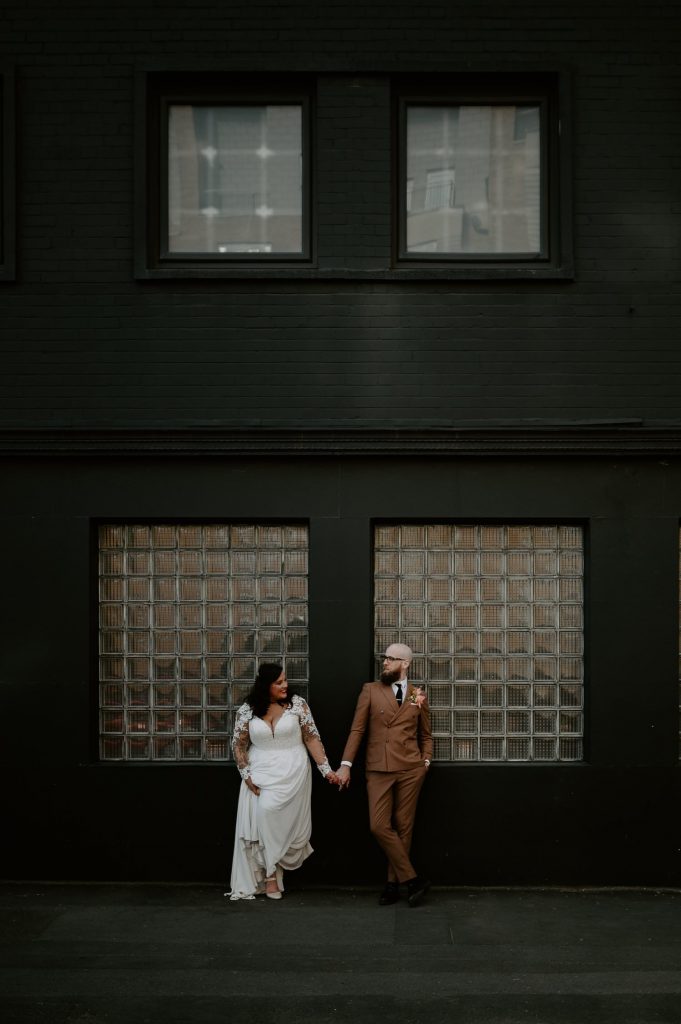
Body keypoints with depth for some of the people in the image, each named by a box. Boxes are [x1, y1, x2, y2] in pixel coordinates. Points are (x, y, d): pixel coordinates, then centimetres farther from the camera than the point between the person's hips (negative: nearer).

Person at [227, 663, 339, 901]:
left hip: (292, 771, -2)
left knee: (269, 811, -19)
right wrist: (246, 775, -2)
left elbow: (312, 738, -1)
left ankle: (270, 873, -3)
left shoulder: (297, 704, -3)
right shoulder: (247, 710, 0)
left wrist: (326, 769, -6)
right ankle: (271, 873, 6)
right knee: (255, 824, -6)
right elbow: (239, 745, 7)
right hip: (260, 772, 2)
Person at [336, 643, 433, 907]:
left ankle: (393, 884, 14)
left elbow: (426, 735, 18)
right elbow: (357, 729, 2)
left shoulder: (418, 696, 9)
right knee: (379, 826, -8)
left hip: (410, 770, 0)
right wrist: (346, 764, -3)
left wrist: (426, 761, 4)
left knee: (403, 827, 2)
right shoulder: (370, 690, 5)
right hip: (378, 770, 0)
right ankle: (413, 880, 2)